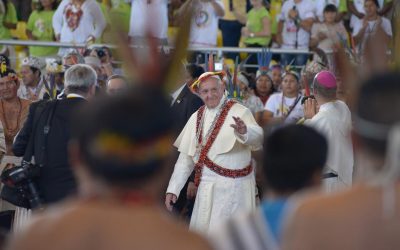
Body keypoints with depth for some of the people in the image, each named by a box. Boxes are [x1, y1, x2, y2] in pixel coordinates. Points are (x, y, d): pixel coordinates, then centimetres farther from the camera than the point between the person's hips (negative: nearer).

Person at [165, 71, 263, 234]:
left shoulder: (239, 113, -8)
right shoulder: (197, 118, 9)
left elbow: (257, 137, -27)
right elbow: (186, 156, 12)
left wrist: (244, 131, -50)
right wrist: (173, 189, 5)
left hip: (232, 188, -6)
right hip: (206, 189, 6)